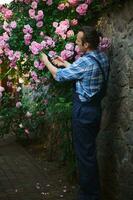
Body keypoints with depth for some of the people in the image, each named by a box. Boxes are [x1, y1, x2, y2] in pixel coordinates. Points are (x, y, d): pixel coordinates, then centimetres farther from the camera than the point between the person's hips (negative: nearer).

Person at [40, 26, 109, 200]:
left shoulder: (85, 62, -23)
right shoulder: (102, 57, 2)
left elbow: (59, 76, -10)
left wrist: (46, 62, 7)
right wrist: (65, 63, 22)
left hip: (84, 111, -9)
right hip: (95, 108, 9)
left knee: (84, 153, 3)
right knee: (90, 150, 20)